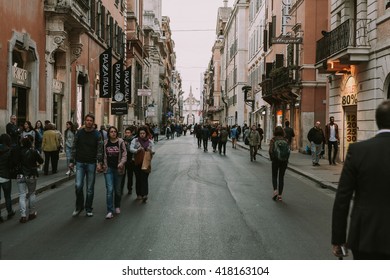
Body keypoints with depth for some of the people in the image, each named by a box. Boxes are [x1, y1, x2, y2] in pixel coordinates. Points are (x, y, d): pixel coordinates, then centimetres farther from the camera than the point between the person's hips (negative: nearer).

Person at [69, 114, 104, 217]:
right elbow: (74, 148, 7)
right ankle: (79, 207, 12)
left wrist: (99, 163, -15)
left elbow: (100, 150, -5)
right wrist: (71, 161, 3)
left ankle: (88, 209, 17)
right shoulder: (79, 133, 3)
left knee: (90, 188, 5)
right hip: (80, 163, 1)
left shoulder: (97, 134, -1)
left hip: (91, 164, -1)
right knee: (78, 186, -8)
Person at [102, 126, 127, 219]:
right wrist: (102, 164, 4)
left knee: (118, 189, 12)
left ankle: (117, 206, 35)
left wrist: (121, 163, -21)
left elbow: (124, 154, -4)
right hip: (108, 169, 0)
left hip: (118, 169, 0)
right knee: (109, 189, -9)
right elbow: (102, 155, 13)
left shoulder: (121, 142, -2)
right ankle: (110, 211, -7)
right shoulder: (105, 142, 3)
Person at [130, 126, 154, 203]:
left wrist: (151, 151, -17)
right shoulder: (135, 140, -1)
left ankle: (144, 194, -9)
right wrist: (137, 150, -30)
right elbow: (131, 149, -13)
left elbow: (153, 152, 6)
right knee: (138, 178, 6)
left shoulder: (150, 141, 6)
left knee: (144, 178, -7)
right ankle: (139, 194, 18)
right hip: (137, 163, 0)